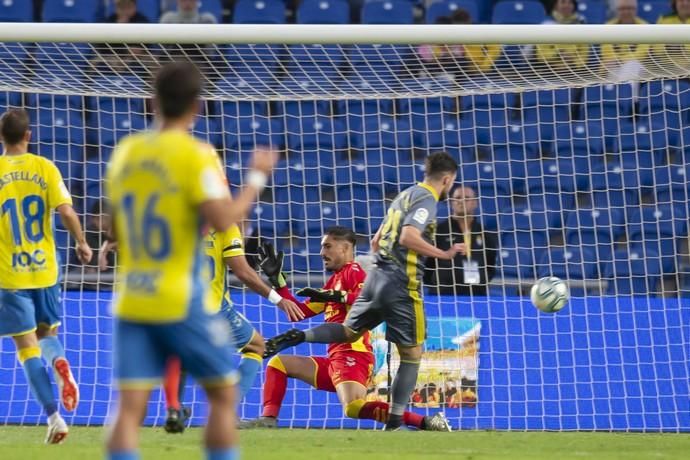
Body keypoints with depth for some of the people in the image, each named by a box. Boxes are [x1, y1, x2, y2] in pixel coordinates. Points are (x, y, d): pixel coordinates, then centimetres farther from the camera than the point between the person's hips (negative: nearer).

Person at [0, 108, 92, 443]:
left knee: (27, 347, 2)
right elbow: (66, 212, -10)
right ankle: (59, 361, -15)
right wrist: (82, 243, 6)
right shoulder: (45, 168, -2)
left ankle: (53, 416, -9)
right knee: (47, 333, 21)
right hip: (44, 269, 2)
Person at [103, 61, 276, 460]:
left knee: (130, 408, -2)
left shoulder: (125, 153, 9)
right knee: (223, 395, 12)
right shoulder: (195, 154, -10)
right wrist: (257, 177, -7)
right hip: (184, 303, -5)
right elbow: (223, 220, -19)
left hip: (132, 303, 5)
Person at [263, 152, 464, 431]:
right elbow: (409, 237, -23)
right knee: (412, 354, 1)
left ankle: (297, 337, -6)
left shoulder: (406, 196, 19)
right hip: (401, 285, -8)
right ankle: (395, 423, 0)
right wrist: (444, 254, -19)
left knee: (349, 332, 18)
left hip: (378, 274, 8)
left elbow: (376, 241, 24)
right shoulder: (426, 199, -8)